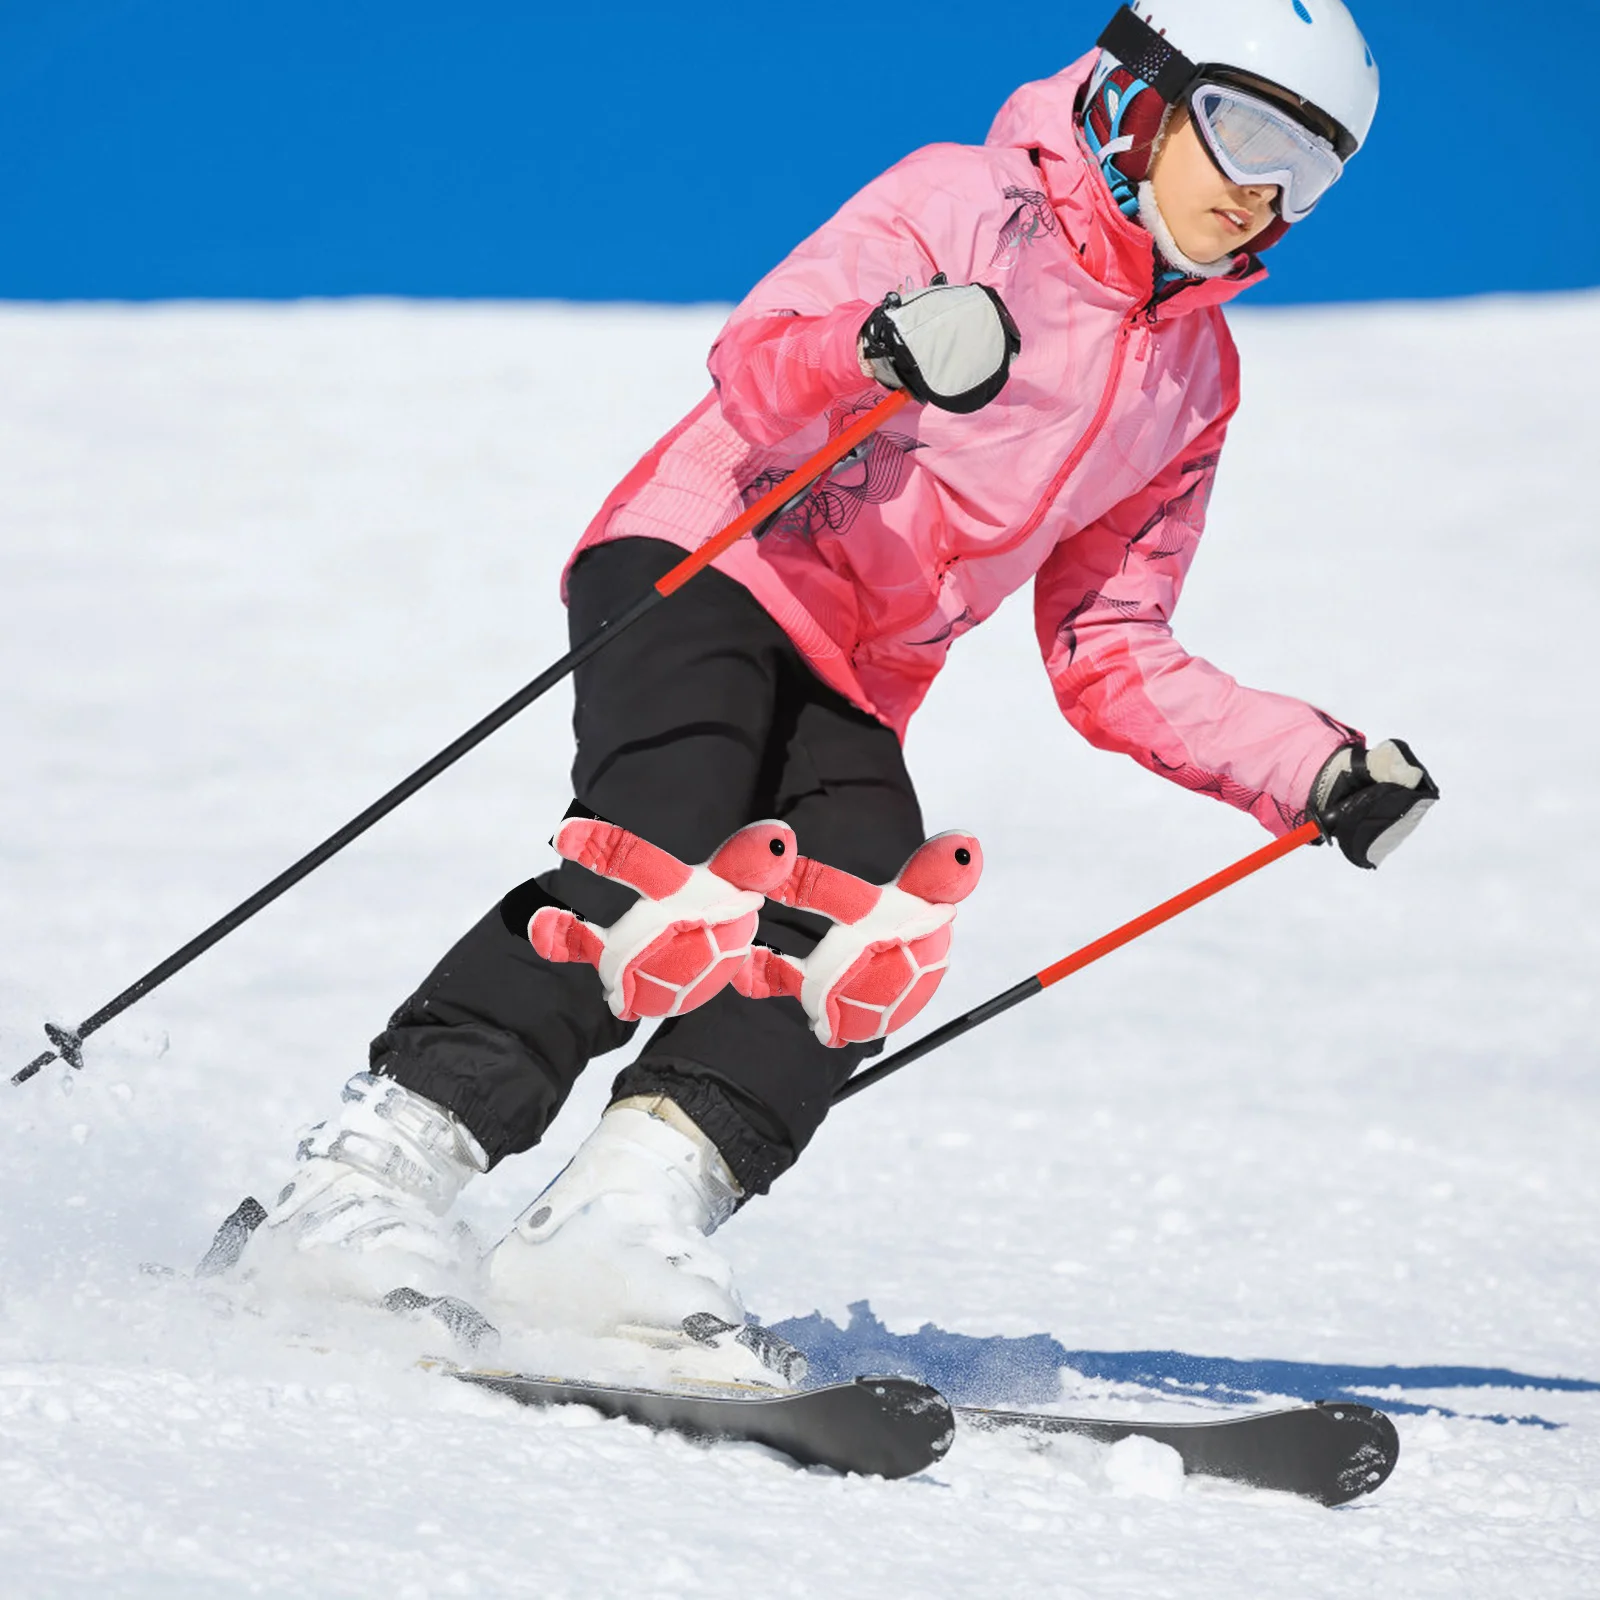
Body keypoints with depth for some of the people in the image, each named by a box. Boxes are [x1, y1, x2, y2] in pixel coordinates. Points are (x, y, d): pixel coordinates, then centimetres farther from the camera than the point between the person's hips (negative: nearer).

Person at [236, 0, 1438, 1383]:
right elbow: (755, 371, -14)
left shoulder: (1193, 380, 18)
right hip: (707, 570, -6)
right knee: (659, 879, -30)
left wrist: (1319, 771, 9)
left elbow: (1108, 657, 19)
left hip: (851, 694, 6)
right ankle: (369, 1177, -31)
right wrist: (881, 346, -36)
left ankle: (621, 1222, -36)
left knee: (860, 931, -23)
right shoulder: (970, 206, -1)